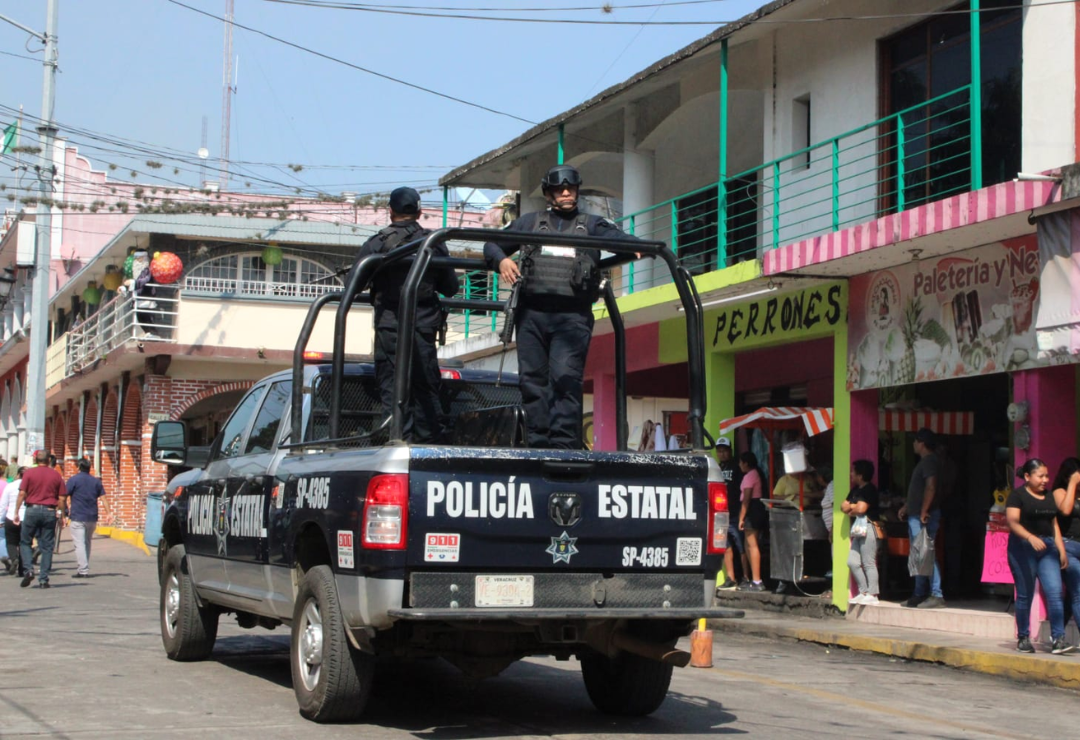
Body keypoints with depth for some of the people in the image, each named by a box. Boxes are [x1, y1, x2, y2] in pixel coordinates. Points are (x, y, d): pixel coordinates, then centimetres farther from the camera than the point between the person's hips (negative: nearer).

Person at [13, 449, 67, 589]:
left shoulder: (29, 473, 1)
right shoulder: (56, 475, 5)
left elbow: (22, 493, -5)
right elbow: (62, 499, 2)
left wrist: (16, 512, 0)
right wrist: (62, 515, 11)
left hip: (32, 509, -1)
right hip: (50, 511, 1)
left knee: (25, 542, 14)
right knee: (46, 546, 4)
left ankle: (28, 569, -5)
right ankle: (43, 579, 2)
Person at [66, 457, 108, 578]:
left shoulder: (73, 480, -3)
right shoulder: (96, 481, 11)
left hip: (78, 517, -5)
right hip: (92, 518, 5)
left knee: (79, 544, -6)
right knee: (87, 543, 17)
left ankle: (83, 570, -14)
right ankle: (84, 569, 21)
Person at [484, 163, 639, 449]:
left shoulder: (591, 225, 18)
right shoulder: (530, 222, 22)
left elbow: (617, 237, 0)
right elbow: (492, 244, 19)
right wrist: (501, 260, -5)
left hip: (572, 316, -2)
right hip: (532, 312, 3)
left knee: (565, 379, -15)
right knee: (532, 379, -1)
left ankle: (563, 444, -19)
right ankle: (538, 443, 3)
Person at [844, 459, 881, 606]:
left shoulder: (869, 489, -10)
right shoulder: (855, 490, 18)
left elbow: (861, 509, -20)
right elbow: (844, 507, 14)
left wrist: (850, 510, -2)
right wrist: (853, 506, -5)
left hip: (868, 528, -10)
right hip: (858, 529, 10)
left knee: (869, 563, -8)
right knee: (852, 562, 7)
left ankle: (872, 594, -6)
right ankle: (864, 592, 13)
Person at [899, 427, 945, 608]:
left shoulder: (929, 461, -13)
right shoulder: (924, 461, 19)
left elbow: (930, 487, -24)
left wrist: (923, 512, -26)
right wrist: (906, 506, 25)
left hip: (924, 517, -11)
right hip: (915, 516, 11)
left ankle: (936, 596, -11)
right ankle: (919, 595, 19)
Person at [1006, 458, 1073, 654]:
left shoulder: (1049, 497, 17)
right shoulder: (1018, 495, -3)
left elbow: (1054, 525, 19)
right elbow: (1012, 522, -15)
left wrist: (1061, 550, 11)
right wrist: (1031, 537, -30)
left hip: (1047, 548, 5)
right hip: (1023, 548, -5)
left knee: (1055, 592, -9)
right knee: (1025, 595, 0)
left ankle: (1058, 639, -11)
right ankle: (1023, 638, 12)